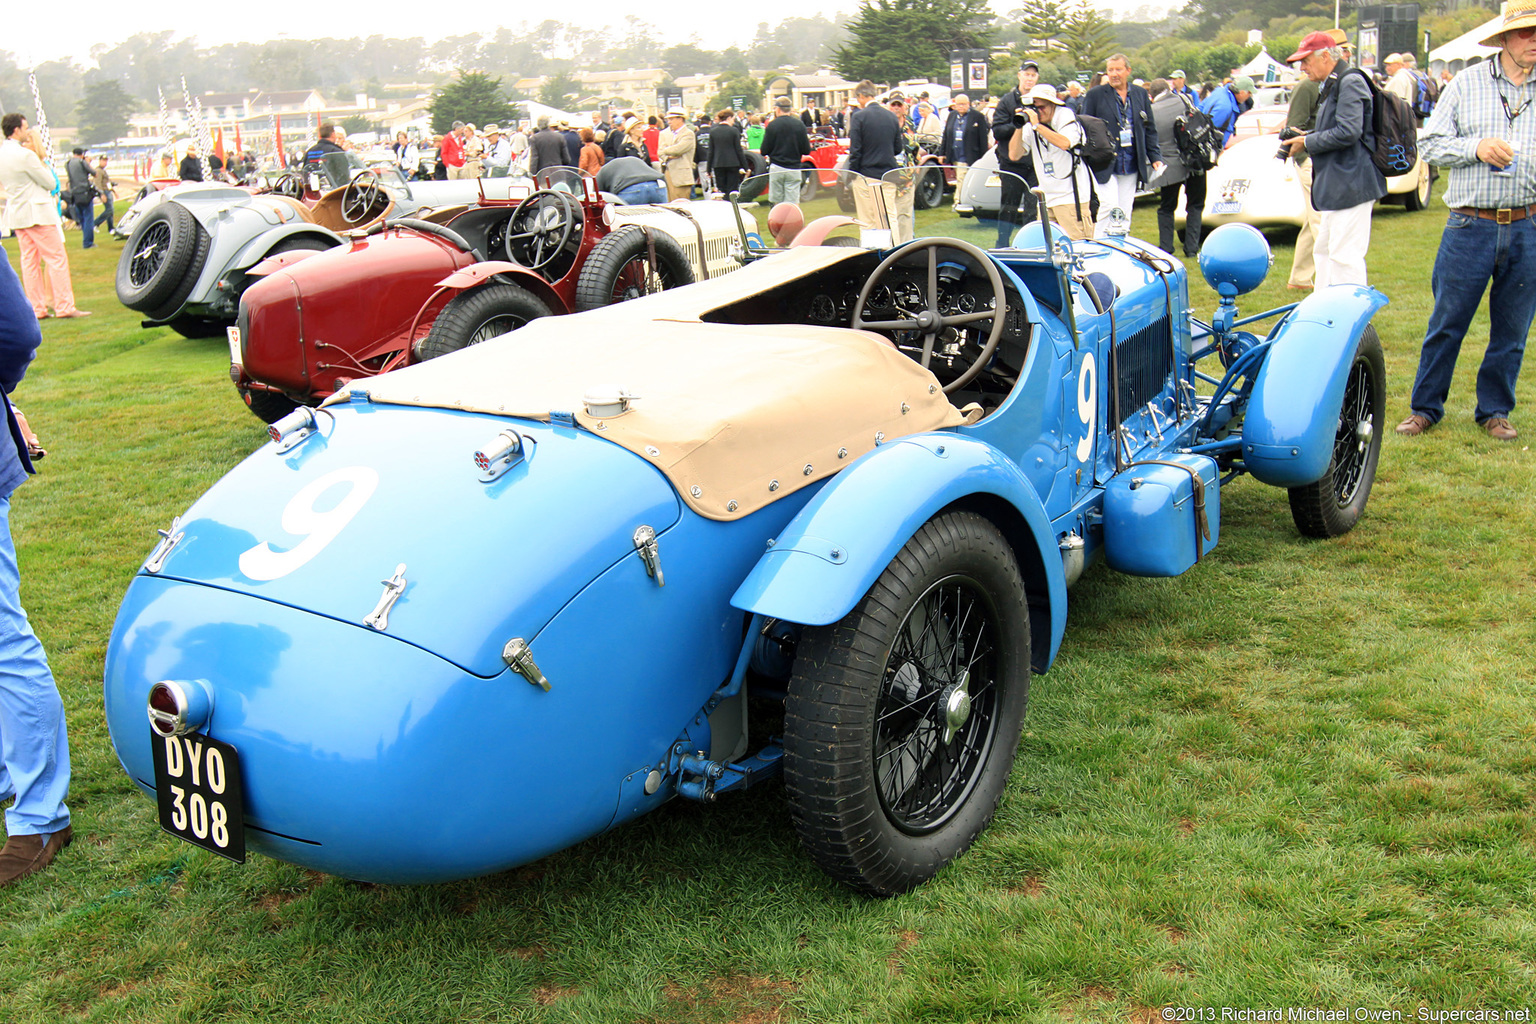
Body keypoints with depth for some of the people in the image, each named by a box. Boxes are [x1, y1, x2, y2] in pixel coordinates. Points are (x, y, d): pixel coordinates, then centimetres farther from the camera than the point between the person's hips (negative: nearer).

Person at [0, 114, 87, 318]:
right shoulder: (25, 155, -17)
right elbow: (50, 182, -10)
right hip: (37, 213, -8)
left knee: (29, 261, 9)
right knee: (57, 258, -5)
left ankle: (37, 308, 9)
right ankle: (64, 306, -7)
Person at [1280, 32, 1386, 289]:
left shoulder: (1350, 82, -13)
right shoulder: (1329, 86, 17)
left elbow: (1348, 132, -23)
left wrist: (1307, 143, -12)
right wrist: (1303, 136, 9)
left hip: (1351, 183, -11)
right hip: (1335, 186, 11)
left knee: (1345, 256, -10)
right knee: (1324, 252, 16)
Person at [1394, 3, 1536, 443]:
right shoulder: (1467, 84, 4)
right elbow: (1429, 143, 4)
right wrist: (1475, 147, -13)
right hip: (1470, 225, -2)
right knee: (1446, 322, 3)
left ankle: (1495, 410, 23)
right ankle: (1426, 407, 16)